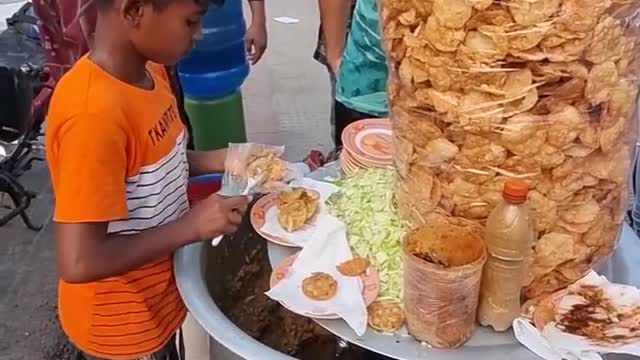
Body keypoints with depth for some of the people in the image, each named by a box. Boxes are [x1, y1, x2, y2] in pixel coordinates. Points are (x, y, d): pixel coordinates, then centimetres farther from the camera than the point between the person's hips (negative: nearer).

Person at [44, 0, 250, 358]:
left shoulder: (150, 72, -6)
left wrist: (218, 161, -5)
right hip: (122, 326, -7)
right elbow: (79, 263, -32)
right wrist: (191, 227, -25)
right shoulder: (94, 113, -33)